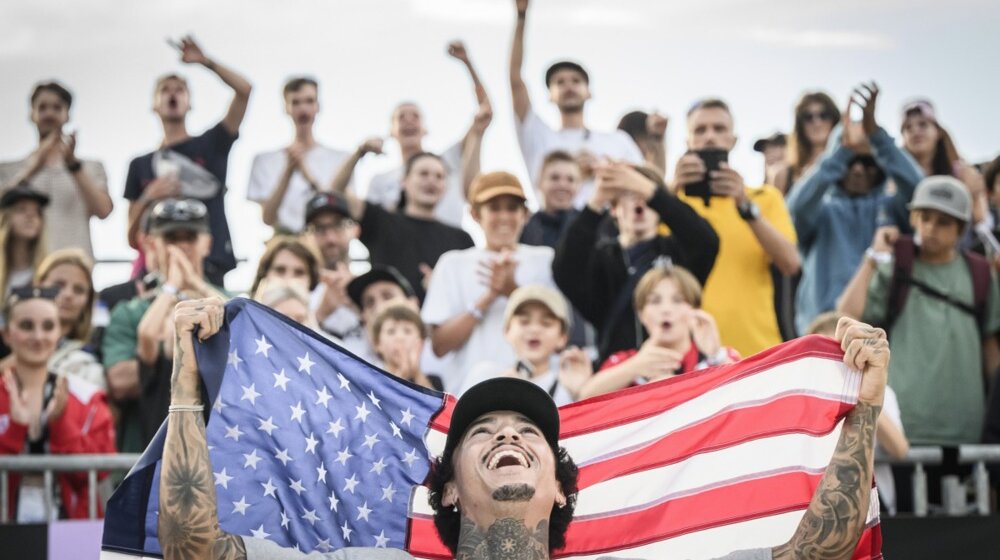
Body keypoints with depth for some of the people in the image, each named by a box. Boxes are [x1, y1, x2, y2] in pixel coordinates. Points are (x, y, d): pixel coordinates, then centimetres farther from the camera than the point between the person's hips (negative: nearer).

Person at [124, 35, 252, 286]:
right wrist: (148, 197, -3)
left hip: (209, 265, -1)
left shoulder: (211, 145, 12)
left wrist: (206, 62, -7)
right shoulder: (141, 165, 16)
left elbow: (244, 90, 0)